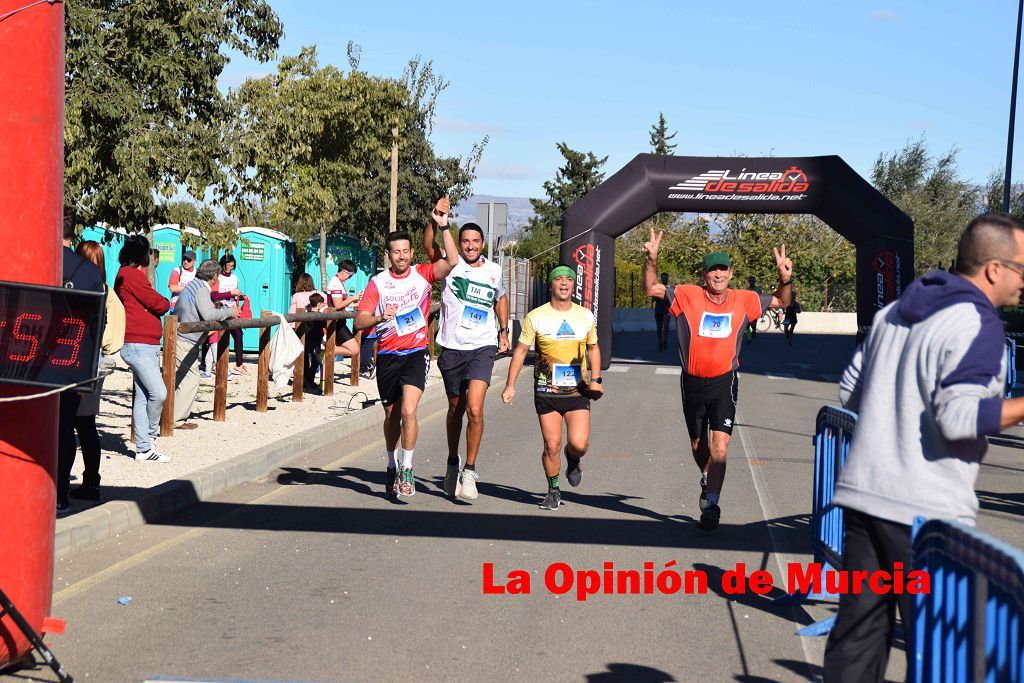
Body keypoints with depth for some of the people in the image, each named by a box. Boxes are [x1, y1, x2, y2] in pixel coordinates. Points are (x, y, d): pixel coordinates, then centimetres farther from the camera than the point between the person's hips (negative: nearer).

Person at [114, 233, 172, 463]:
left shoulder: (128, 274, 21)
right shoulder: (131, 274, -10)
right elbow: (157, 303, -11)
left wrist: (159, 305, 0)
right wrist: (167, 303, 9)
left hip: (145, 345, 11)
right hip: (138, 344, -11)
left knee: (143, 396, 9)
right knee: (158, 393, -13)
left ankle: (144, 448, 10)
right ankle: (150, 437, 3)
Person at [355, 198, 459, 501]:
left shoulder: (423, 274, 0)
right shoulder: (377, 282, 2)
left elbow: (452, 261, -17)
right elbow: (360, 321, -1)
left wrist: (444, 227, -23)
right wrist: (380, 317, -21)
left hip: (416, 353, -2)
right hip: (387, 356, 2)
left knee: (408, 411, -19)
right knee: (392, 415, 13)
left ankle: (407, 470, -5)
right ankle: (392, 467, 35)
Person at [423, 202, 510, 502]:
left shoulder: (494, 270, 8)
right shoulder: (451, 265, -1)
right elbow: (429, 246, -21)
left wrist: (504, 331, 22)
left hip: (482, 348, 0)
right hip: (452, 348, 0)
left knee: (474, 409, -18)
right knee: (455, 409, 15)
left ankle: (469, 471, -8)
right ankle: (453, 463, 35)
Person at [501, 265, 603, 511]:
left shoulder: (586, 316, 5)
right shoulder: (536, 317, -2)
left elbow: (593, 347, 18)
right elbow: (520, 350, 4)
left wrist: (595, 379, 6)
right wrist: (510, 385, 0)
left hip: (577, 390, 1)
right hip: (546, 390, -1)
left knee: (579, 444, -12)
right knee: (552, 446, -2)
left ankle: (572, 459, 25)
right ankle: (553, 491, 20)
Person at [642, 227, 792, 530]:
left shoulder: (743, 300, 1)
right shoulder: (687, 295, -5)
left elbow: (781, 302, 14)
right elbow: (651, 289, -5)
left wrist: (785, 279, -5)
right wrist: (651, 261, -21)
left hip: (724, 383, -1)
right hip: (693, 383, 1)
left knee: (719, 450, -15)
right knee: (698, 446, 19)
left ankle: (711, 504, -5)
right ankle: (707, 480, 48)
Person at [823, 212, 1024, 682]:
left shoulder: (894, 311, 14)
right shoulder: (977, 323, -11)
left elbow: (850, 392, 20)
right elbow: (960, 417, -21)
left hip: (864, 495, 8)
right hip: (926, 513, -8)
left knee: (858, 634, 11)